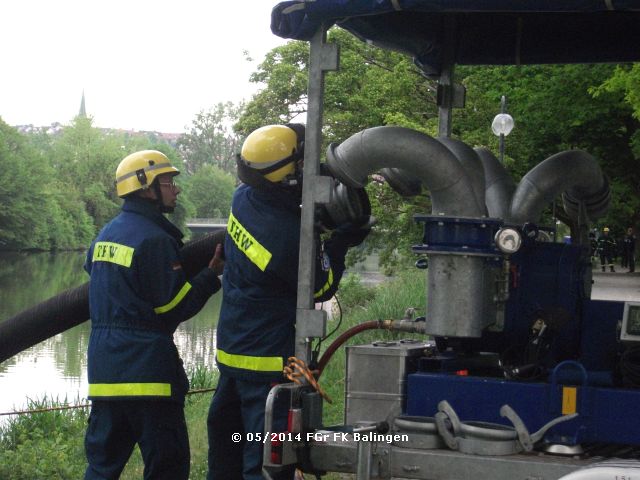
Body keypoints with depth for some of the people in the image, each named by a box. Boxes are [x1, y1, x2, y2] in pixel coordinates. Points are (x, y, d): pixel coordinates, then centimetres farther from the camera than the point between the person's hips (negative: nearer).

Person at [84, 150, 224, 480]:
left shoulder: (106, 235, 13)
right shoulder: (154, 239, -13)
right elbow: (177, 308, -12)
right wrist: (213, 273, -2)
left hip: (104, 363, 8)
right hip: (145, 363, -8)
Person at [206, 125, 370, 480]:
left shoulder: (243, 198, -6)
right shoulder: (291, 240, -27)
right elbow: (321, 289, -9)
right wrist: (339, 244, 0)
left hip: (232, 346, 9)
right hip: (269, 360, -8)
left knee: (226, 438, 21)